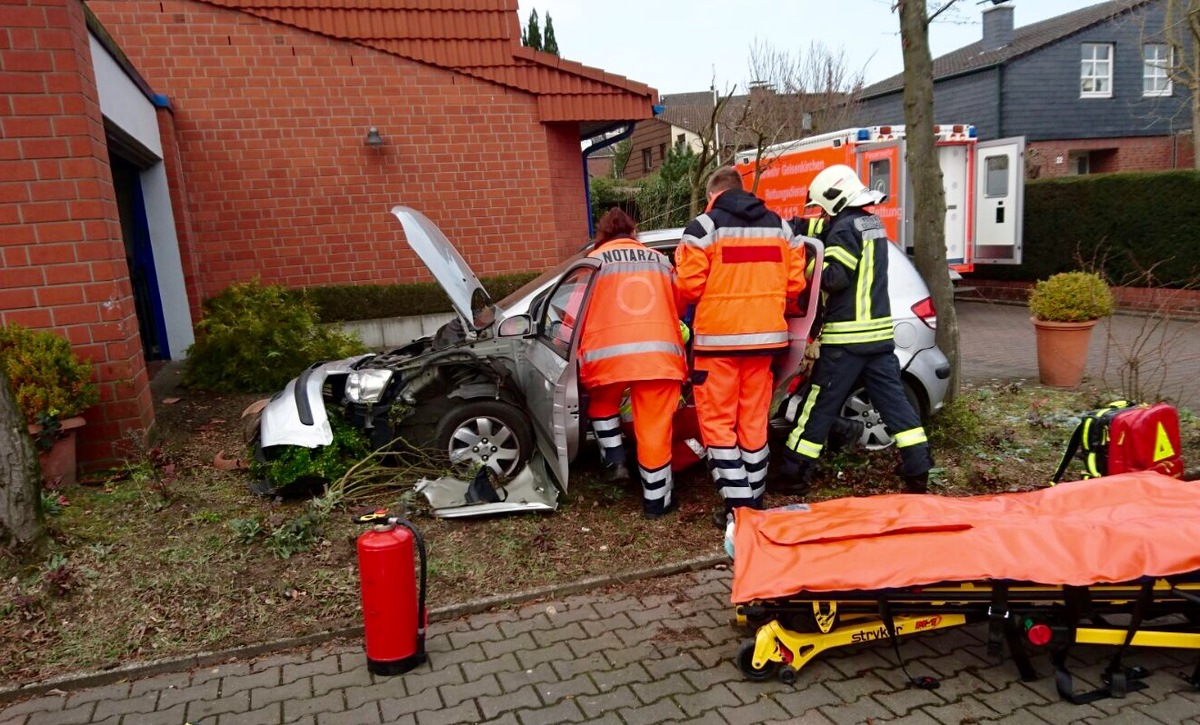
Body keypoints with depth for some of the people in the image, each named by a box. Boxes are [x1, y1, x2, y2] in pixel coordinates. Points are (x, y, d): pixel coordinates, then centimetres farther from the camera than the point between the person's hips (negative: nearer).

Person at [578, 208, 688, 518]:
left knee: (602, 404, 29)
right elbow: (678, 306, 30)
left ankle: (614, 460, 19)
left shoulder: (594, 260, 15)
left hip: (609, 353, -1)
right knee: (654, 426, 7)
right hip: (659, 351, 1)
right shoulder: (659, 259, 23)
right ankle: (657, 499, 15)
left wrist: (571, 354, 29)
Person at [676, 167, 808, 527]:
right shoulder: (779, 226, 11)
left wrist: (701, 309, 12)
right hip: (765, 335, 5)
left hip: (717, 336, -5)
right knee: (754, 422, 13)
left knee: (718, 423, 3)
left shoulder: (703, 227, -5)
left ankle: (737, 506, 1)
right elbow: (795, 282, 7)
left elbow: (689, 285, -10)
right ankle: (755, 502, 20)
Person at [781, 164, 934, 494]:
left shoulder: (845, 227, -12)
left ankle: (796, 473, 8)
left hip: (846, 337, -8)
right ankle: (918, 471, 9)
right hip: (879, 332, 8)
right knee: (893, 400, 9)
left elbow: (834, 278, -19)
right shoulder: (872, 223, 16)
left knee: (820, 405, 0)